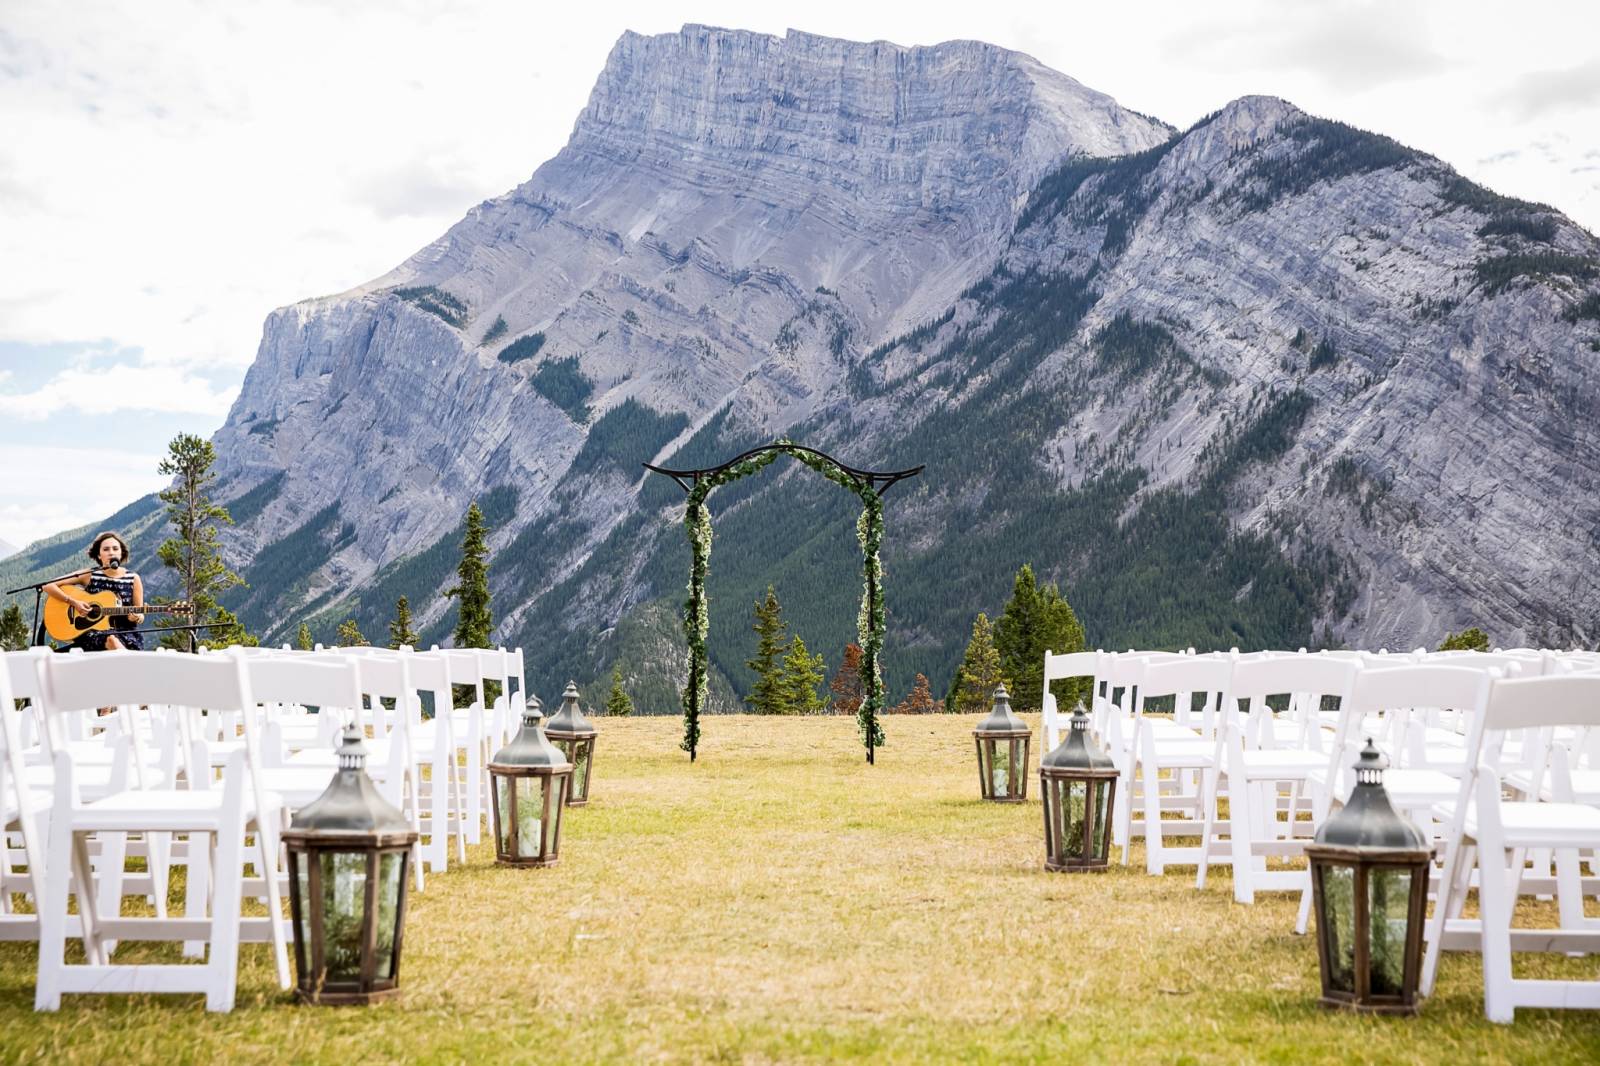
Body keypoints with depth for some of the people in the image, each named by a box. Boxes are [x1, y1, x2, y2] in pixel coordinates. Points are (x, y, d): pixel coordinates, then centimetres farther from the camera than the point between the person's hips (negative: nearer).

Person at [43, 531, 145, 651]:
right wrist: (74, 602, -9)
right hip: (91, 631, -1)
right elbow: (48, 587, 2)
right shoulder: (89, 576, 3)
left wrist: (137, 617, -14)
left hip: (124, 633, 1)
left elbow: (139, 616, 10)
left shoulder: (133, 579, 7)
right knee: (111, 640, -37)